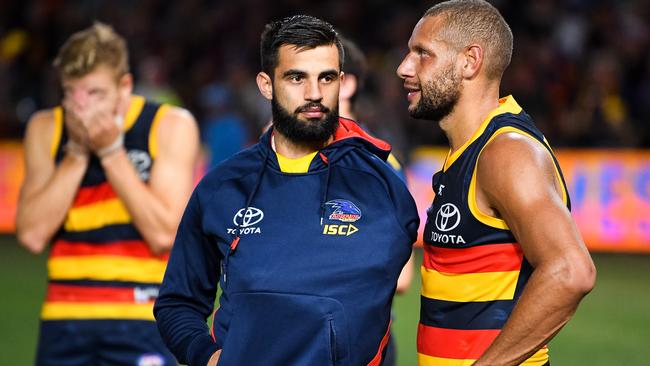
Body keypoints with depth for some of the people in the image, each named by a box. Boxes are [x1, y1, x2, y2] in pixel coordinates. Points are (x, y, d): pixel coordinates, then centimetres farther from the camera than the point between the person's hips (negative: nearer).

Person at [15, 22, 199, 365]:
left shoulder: (172, 125, -3)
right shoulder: (46, 128, 5)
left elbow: (164, 234, -13)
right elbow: (32, 234, -5)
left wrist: (111, 151, -13)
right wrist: (77, 151, -10)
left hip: (141, 319, -3)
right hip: (64, 319, 3)